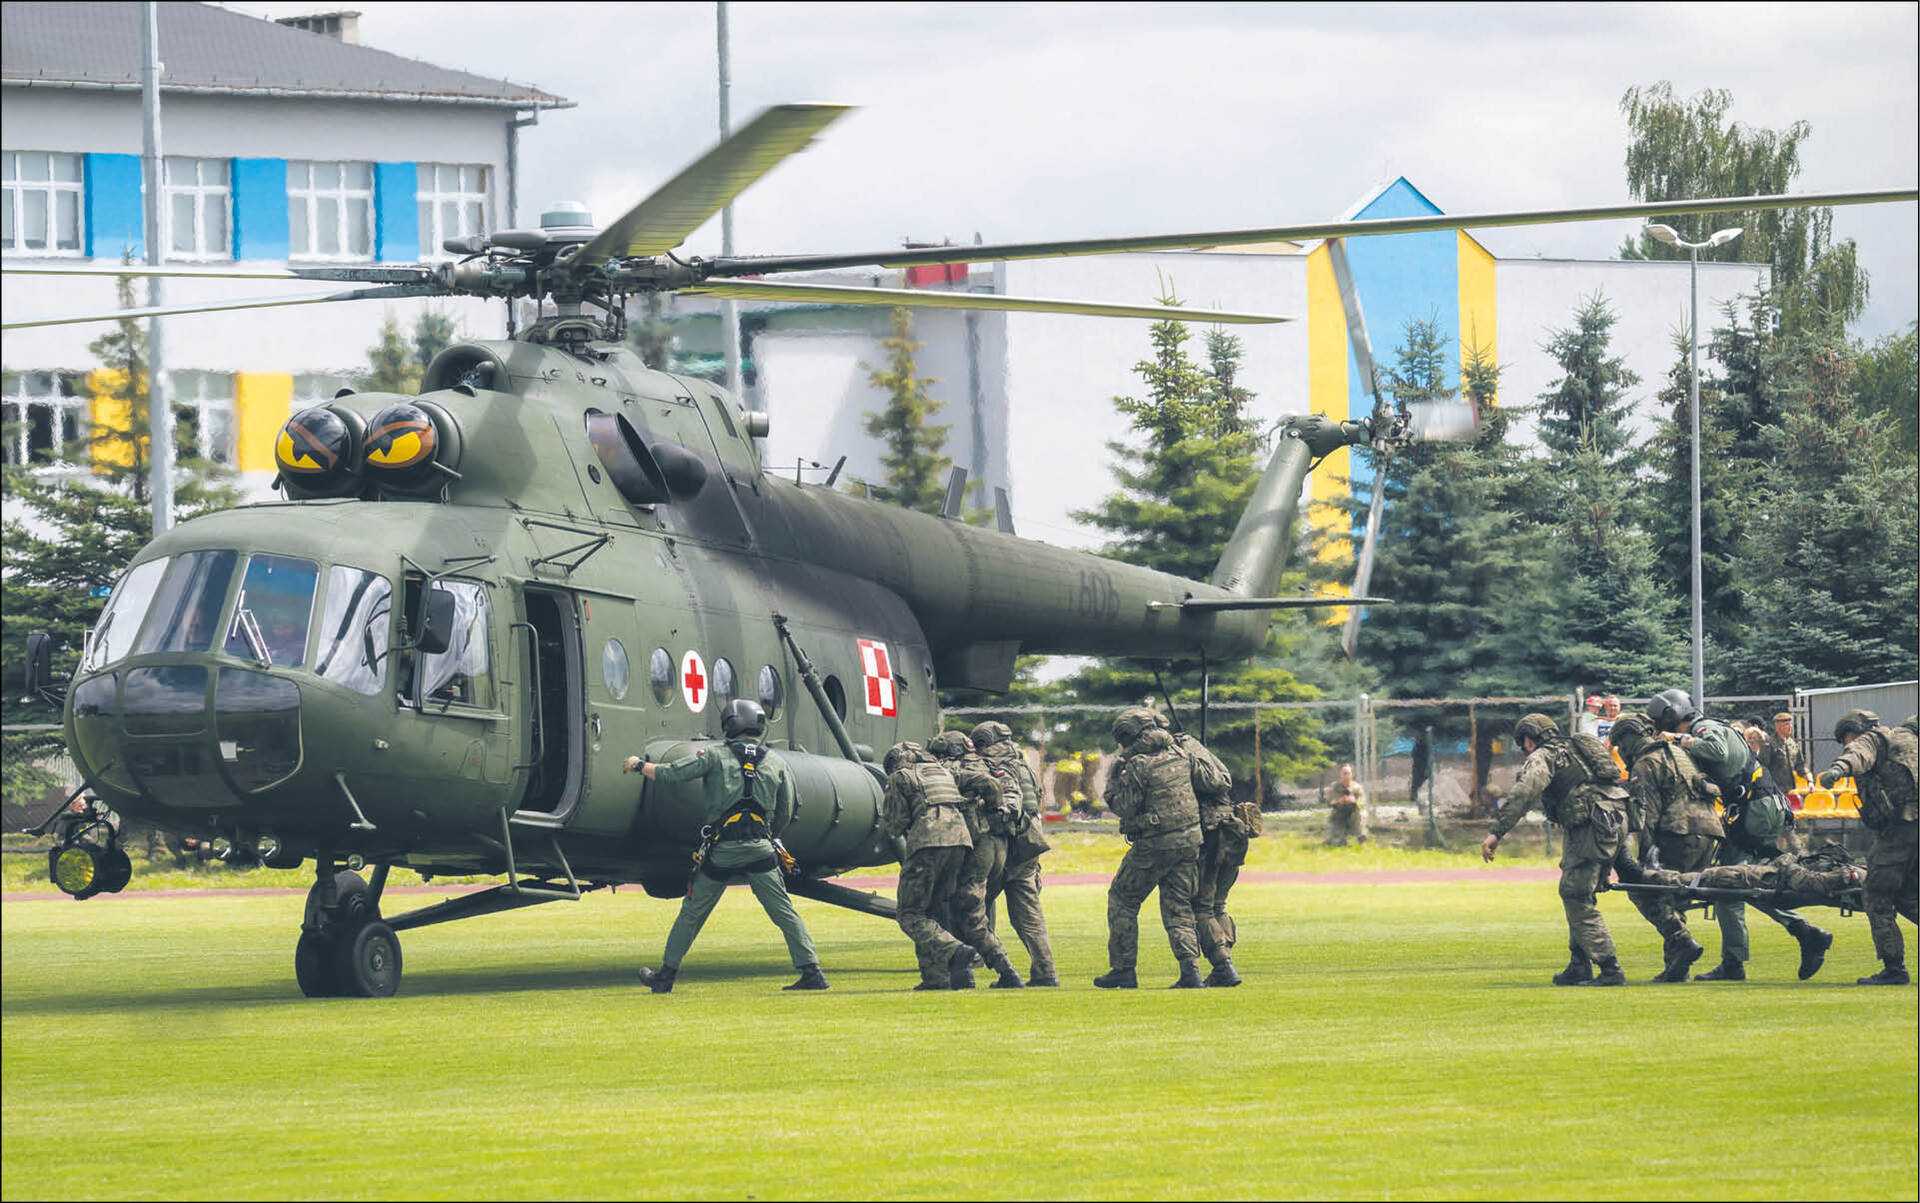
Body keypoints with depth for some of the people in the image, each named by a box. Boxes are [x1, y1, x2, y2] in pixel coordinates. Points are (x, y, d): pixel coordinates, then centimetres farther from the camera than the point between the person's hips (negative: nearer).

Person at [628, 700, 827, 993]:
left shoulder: (715, 754, 0)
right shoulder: (776, 761, 11)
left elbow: (669, 775, -3)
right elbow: (785, 816, 15)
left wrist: (640, 765, 15)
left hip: (722, 849, -2)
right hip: (760, 848, 2)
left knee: (692, 914, 11)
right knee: (785, 913, 2)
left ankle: (665, 974, 19)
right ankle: (812, 972, -7)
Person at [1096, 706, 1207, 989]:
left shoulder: (1138, 764, -14)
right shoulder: (1179, 754, 6)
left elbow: (1124, 807, -14)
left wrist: (1114, 780, 2)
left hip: (1154, 845, -6)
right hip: (1189, 838, 6)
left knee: (1122, 899, 10)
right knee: (1178, 906, 10)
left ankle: (1124, 969, 9)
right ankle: (1191, 972, -3)